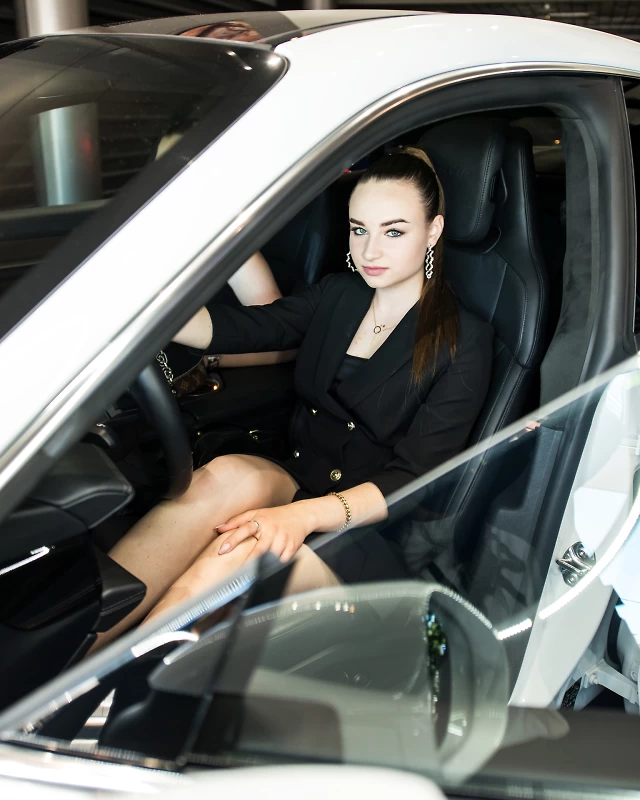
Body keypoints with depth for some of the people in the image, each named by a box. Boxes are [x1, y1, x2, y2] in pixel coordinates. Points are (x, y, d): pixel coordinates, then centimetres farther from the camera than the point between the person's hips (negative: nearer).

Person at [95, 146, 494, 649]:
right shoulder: (338, 296, 10)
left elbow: (412, 481, -15)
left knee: (236, 557, -32)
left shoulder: (464, 341, -8)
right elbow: (242, 328, -3)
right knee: (228, 477, -30)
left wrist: (306, 515, -32)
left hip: (370, 529, -4)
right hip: (295, 480, 4)